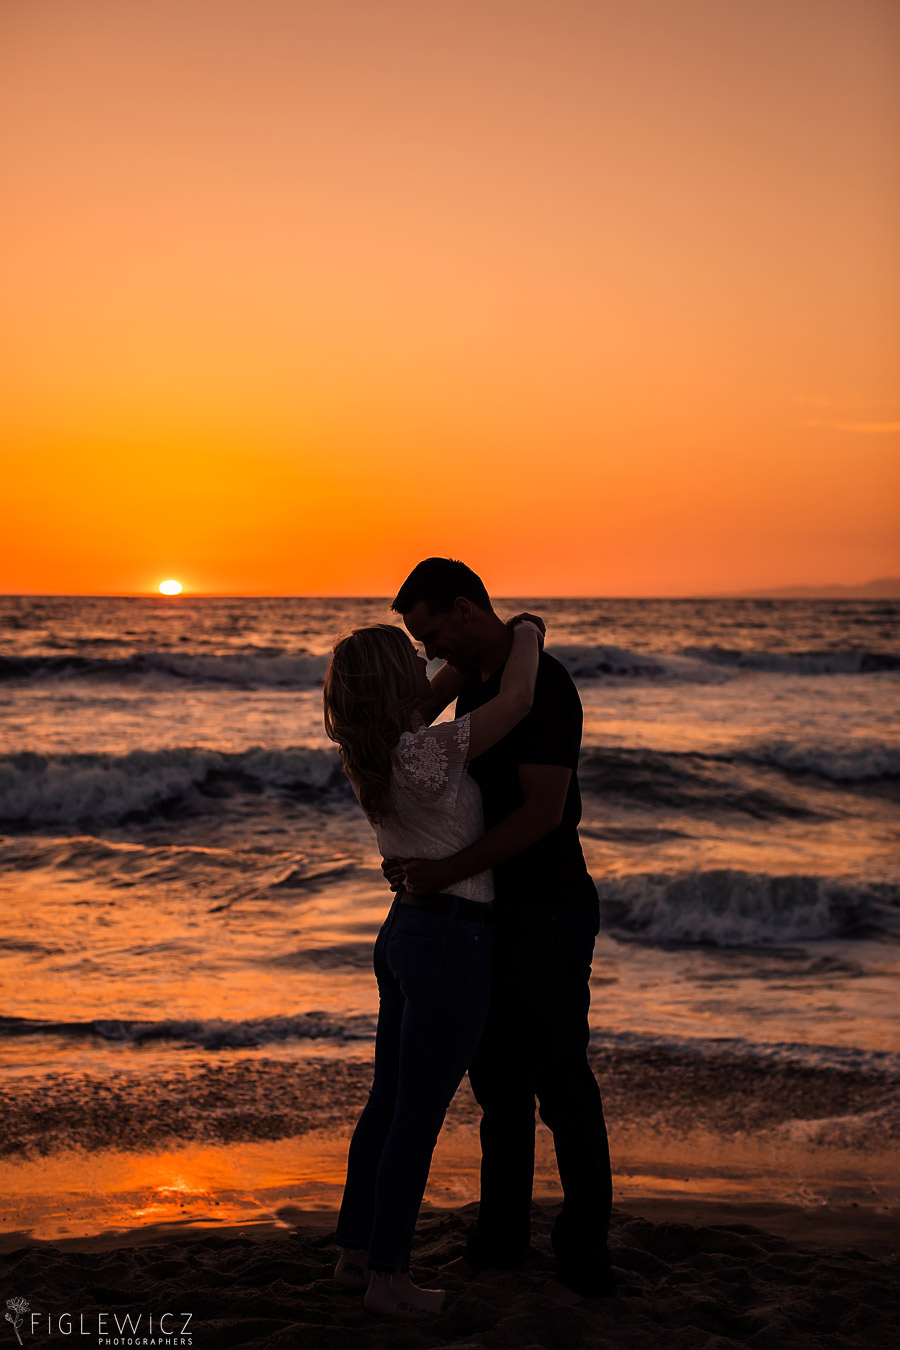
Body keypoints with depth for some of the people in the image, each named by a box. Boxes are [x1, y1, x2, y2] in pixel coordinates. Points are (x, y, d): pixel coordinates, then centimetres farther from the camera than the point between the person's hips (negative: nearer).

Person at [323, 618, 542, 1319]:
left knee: (388, 1102, 18)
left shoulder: (375, 753, 3)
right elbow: (516, 700, -23)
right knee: (418, 1118, 1)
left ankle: (355, 1252, 29)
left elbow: (434, 697, 20)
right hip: (452, 943, -9)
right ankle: (389, 1278, 12)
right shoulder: (424, 755, -22)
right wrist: (526, 636, -5)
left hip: (404, 932, 9)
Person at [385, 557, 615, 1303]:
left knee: (562, 1086, 0)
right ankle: (502, 1235, 30)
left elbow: (545, 811, -27)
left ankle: (586, 1258, 13)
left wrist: (447, 872, -27)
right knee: (497, 1076, 16)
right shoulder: (478, 685, 10)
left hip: (552, 914, -9)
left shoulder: (546, 686, -21)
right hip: (499, 913, 9)